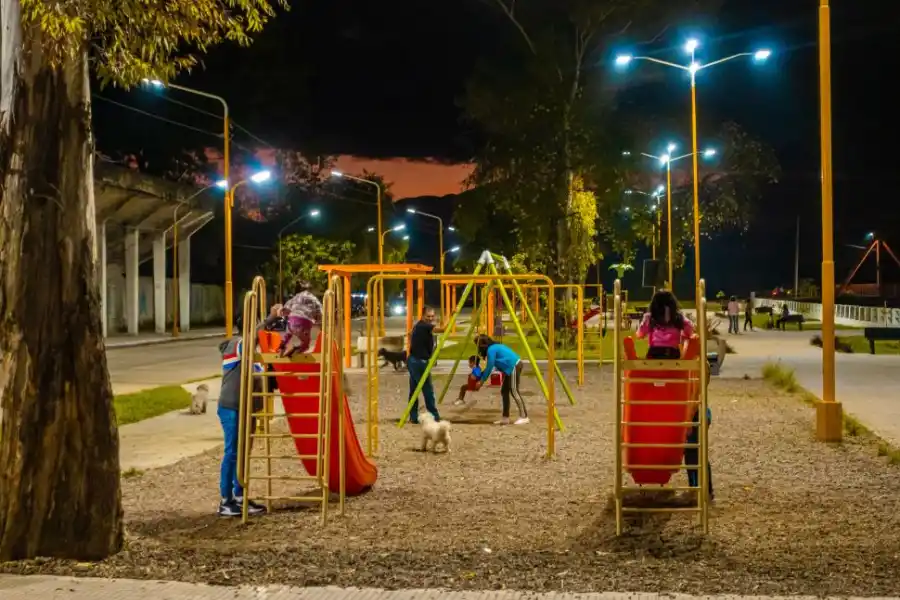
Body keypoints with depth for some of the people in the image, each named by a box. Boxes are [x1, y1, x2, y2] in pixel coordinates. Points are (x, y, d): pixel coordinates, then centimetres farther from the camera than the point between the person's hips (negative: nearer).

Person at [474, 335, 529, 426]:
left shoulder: (491, 350, -12)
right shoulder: (494, 347, 16)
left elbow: (489, 368, -11)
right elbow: (490, 367, 23)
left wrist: (481, 381, -2)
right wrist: (480, 376, 22)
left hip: (514, 366, -10)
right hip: (511, 367, 10)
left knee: (514, 391, -10)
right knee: (504, 391, 9)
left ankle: (524, 417, -11)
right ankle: (505, 418, 11)